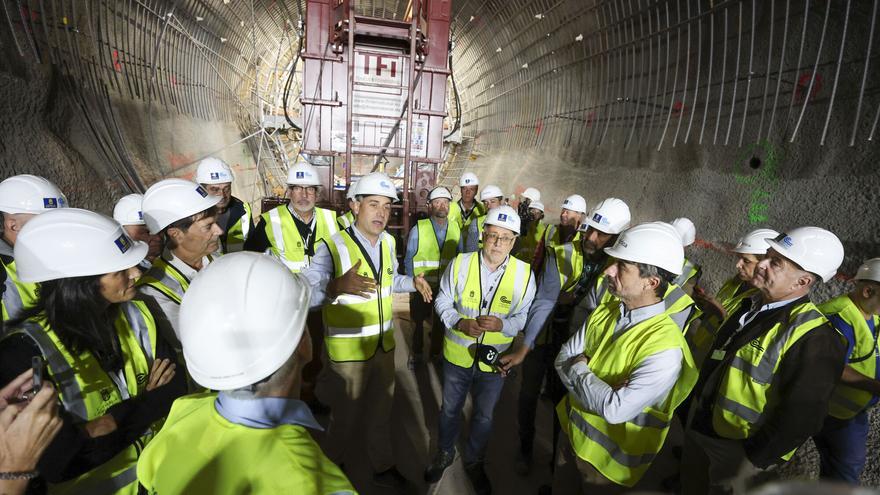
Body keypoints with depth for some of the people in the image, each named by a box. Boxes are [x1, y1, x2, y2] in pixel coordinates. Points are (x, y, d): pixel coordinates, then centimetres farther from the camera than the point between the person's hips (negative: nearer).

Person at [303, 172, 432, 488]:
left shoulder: (387, 241, 0)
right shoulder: (333, 247, -22)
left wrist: (413, 282, -1)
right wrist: (337, 286, -46)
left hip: (384, 345, 6)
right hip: (348, 351, -5)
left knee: (381, 411, 24)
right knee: (345, 416, 17)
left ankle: (383, 467, 48)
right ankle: (331, 467, 48)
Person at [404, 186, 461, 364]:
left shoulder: (455, 229, -3)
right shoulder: (418, 229, -12)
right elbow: (409, 260, -6)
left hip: (446, 287, 2)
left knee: (440, 323, 17)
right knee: (418, 321, 17)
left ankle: (435, 353, 40)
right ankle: (417, 353, 40)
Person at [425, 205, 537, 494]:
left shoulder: (524, 273, -13)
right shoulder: (460, 263, -14)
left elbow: (524, 317, -5)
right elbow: (443, 301, -4)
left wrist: (502, 325, -26)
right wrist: (459, 322, -22)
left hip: (495, 359, 0)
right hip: (457, 354, 0)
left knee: (484, 416, 22)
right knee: (450, 409, 22)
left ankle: (474, 461, 51)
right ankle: (444, 454, 51)